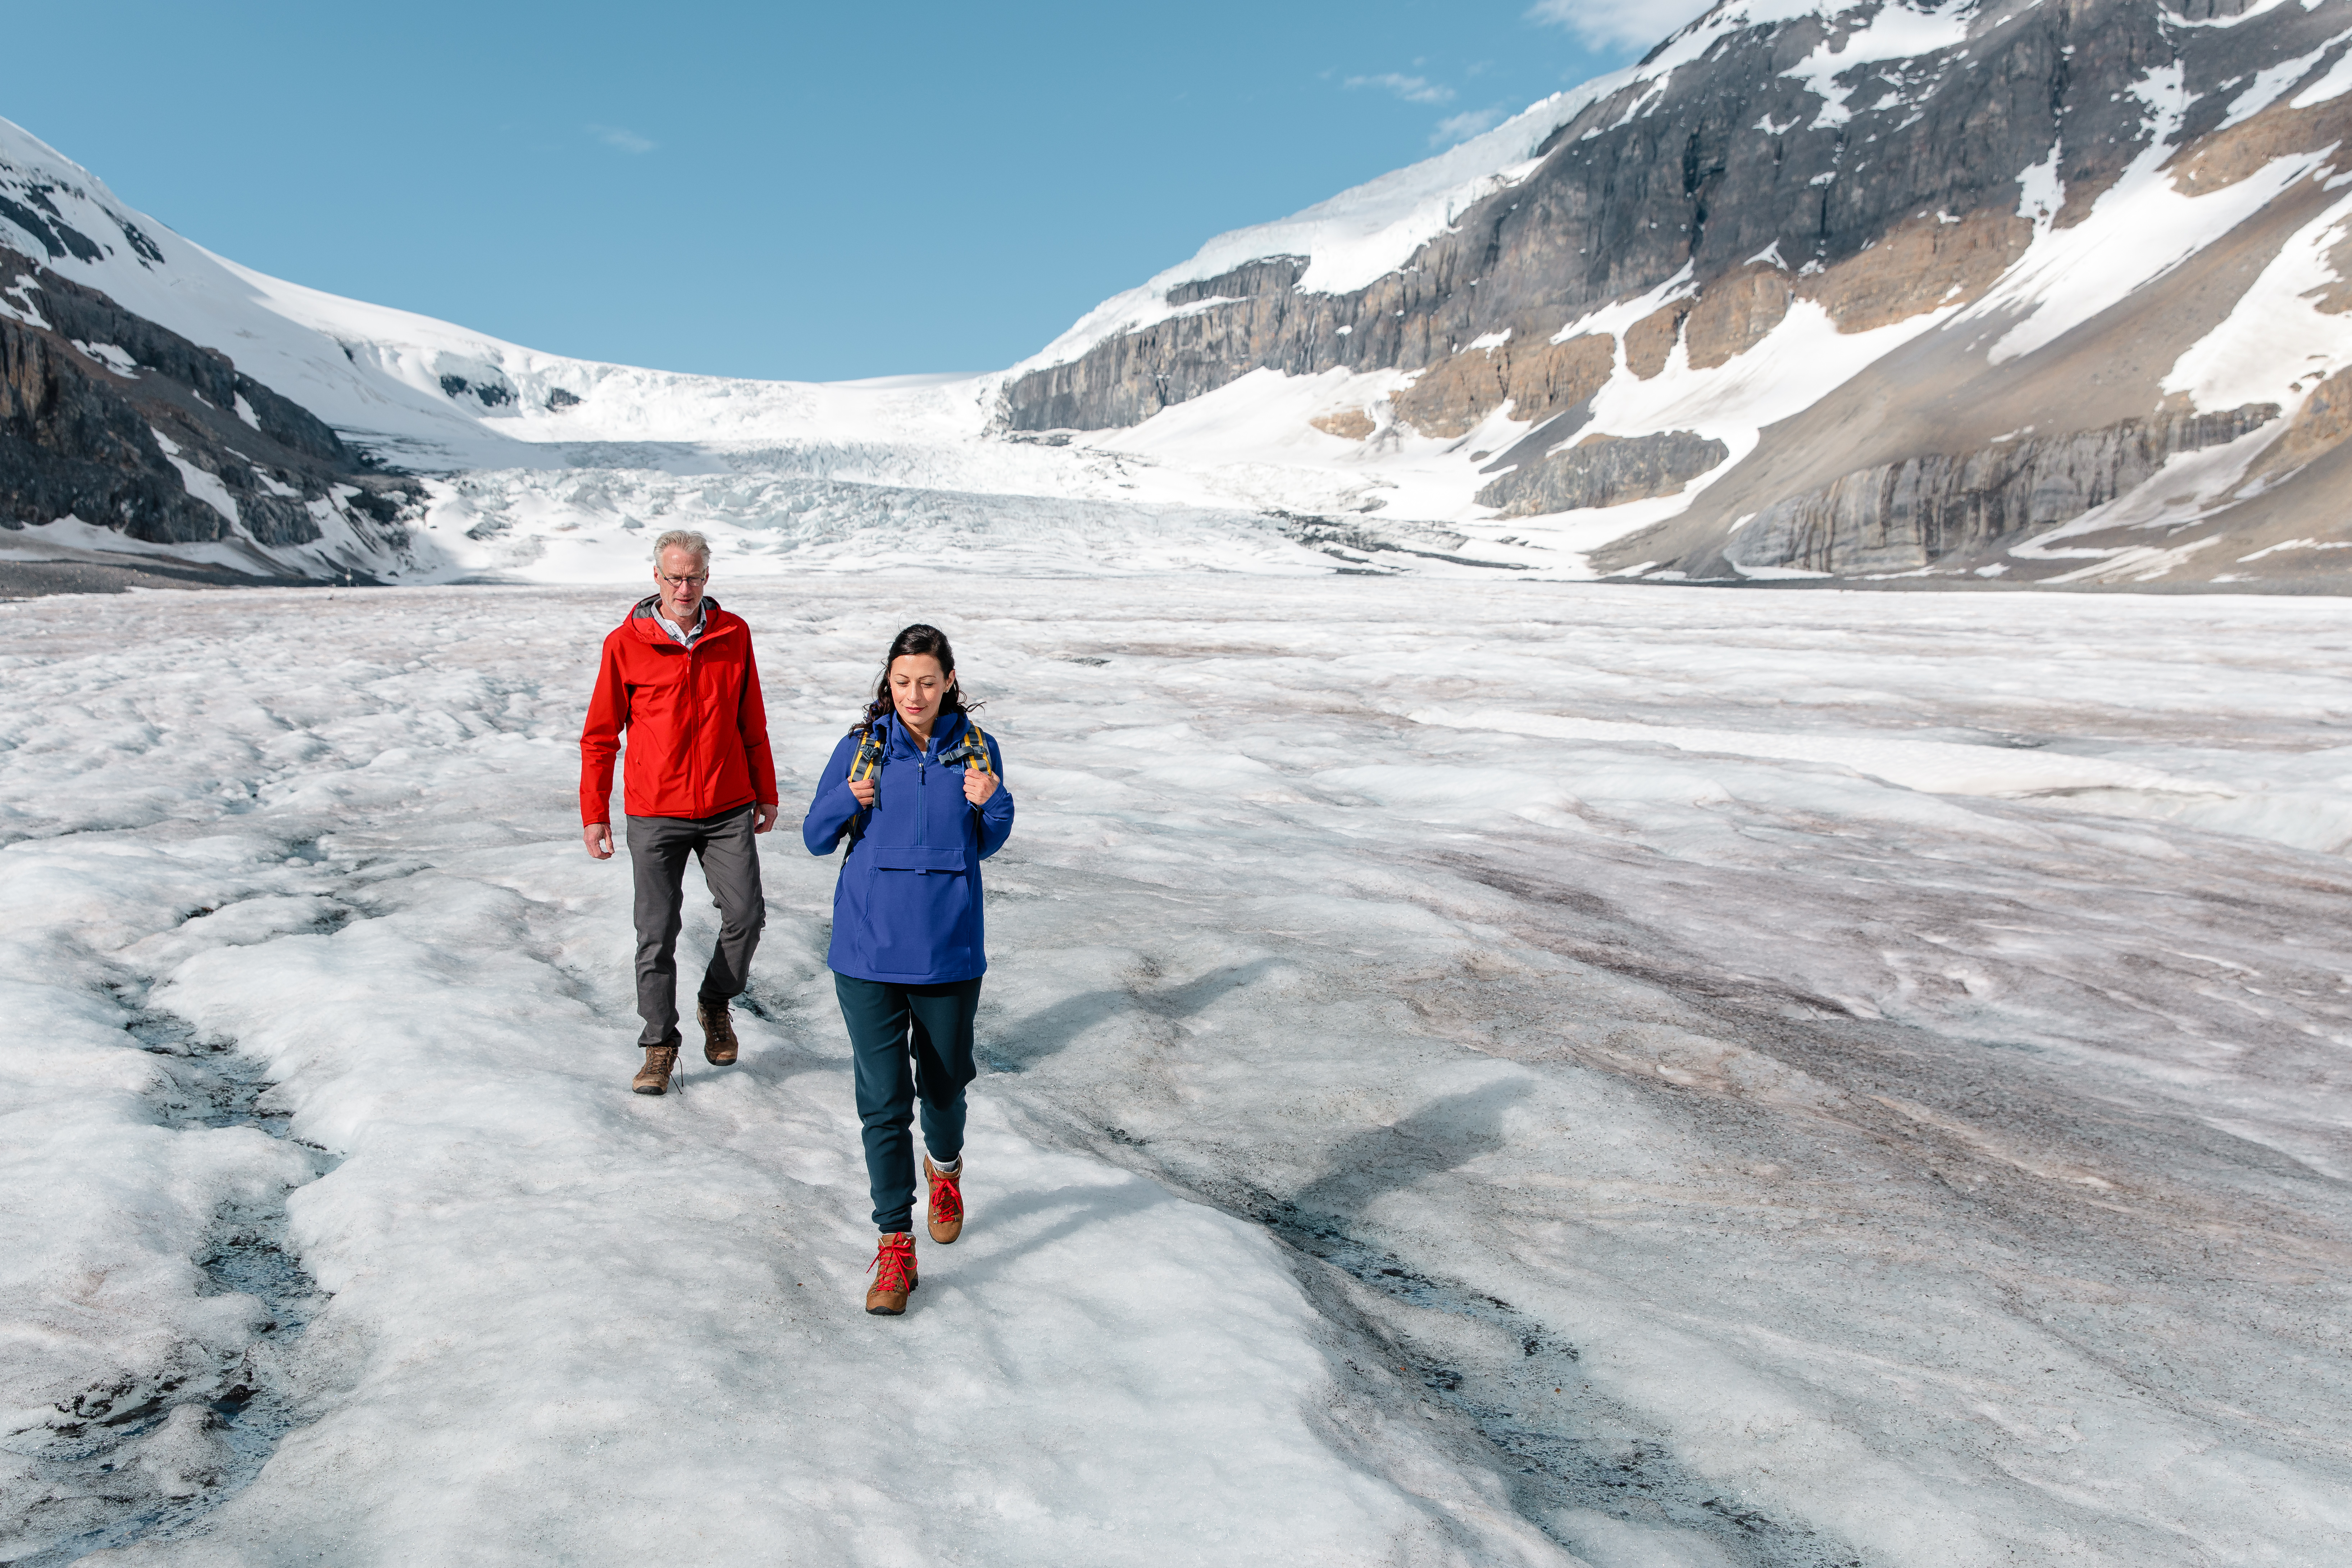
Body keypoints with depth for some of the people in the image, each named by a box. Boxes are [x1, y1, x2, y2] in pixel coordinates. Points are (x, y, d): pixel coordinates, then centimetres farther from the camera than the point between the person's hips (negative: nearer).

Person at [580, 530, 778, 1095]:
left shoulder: (734, 635, 4)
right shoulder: (625, 644, -2)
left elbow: (752, 723, 13)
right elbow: (600, 734, 3)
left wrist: (766, 793, 15)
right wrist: (594, 812, 2)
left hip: (729, 808, 2)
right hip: (655, 814, -1)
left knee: (746, 915, -3)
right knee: (657, 932, 2)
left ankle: (716, 1004, 25)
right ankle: (660, 1043, 17)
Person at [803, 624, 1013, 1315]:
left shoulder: (976, 749, 0)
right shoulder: (861, 746, -2)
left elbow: (986, 846, 9)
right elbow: (816, 838, 3)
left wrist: (990, 803, -12)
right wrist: (850, 801, -17)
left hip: (949, 951, 1)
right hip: (868, 951, -1)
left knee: (943, 1083, 16)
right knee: (883, 1099, 0)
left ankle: (945, 1168, 49)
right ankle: (895, 1247, 11)